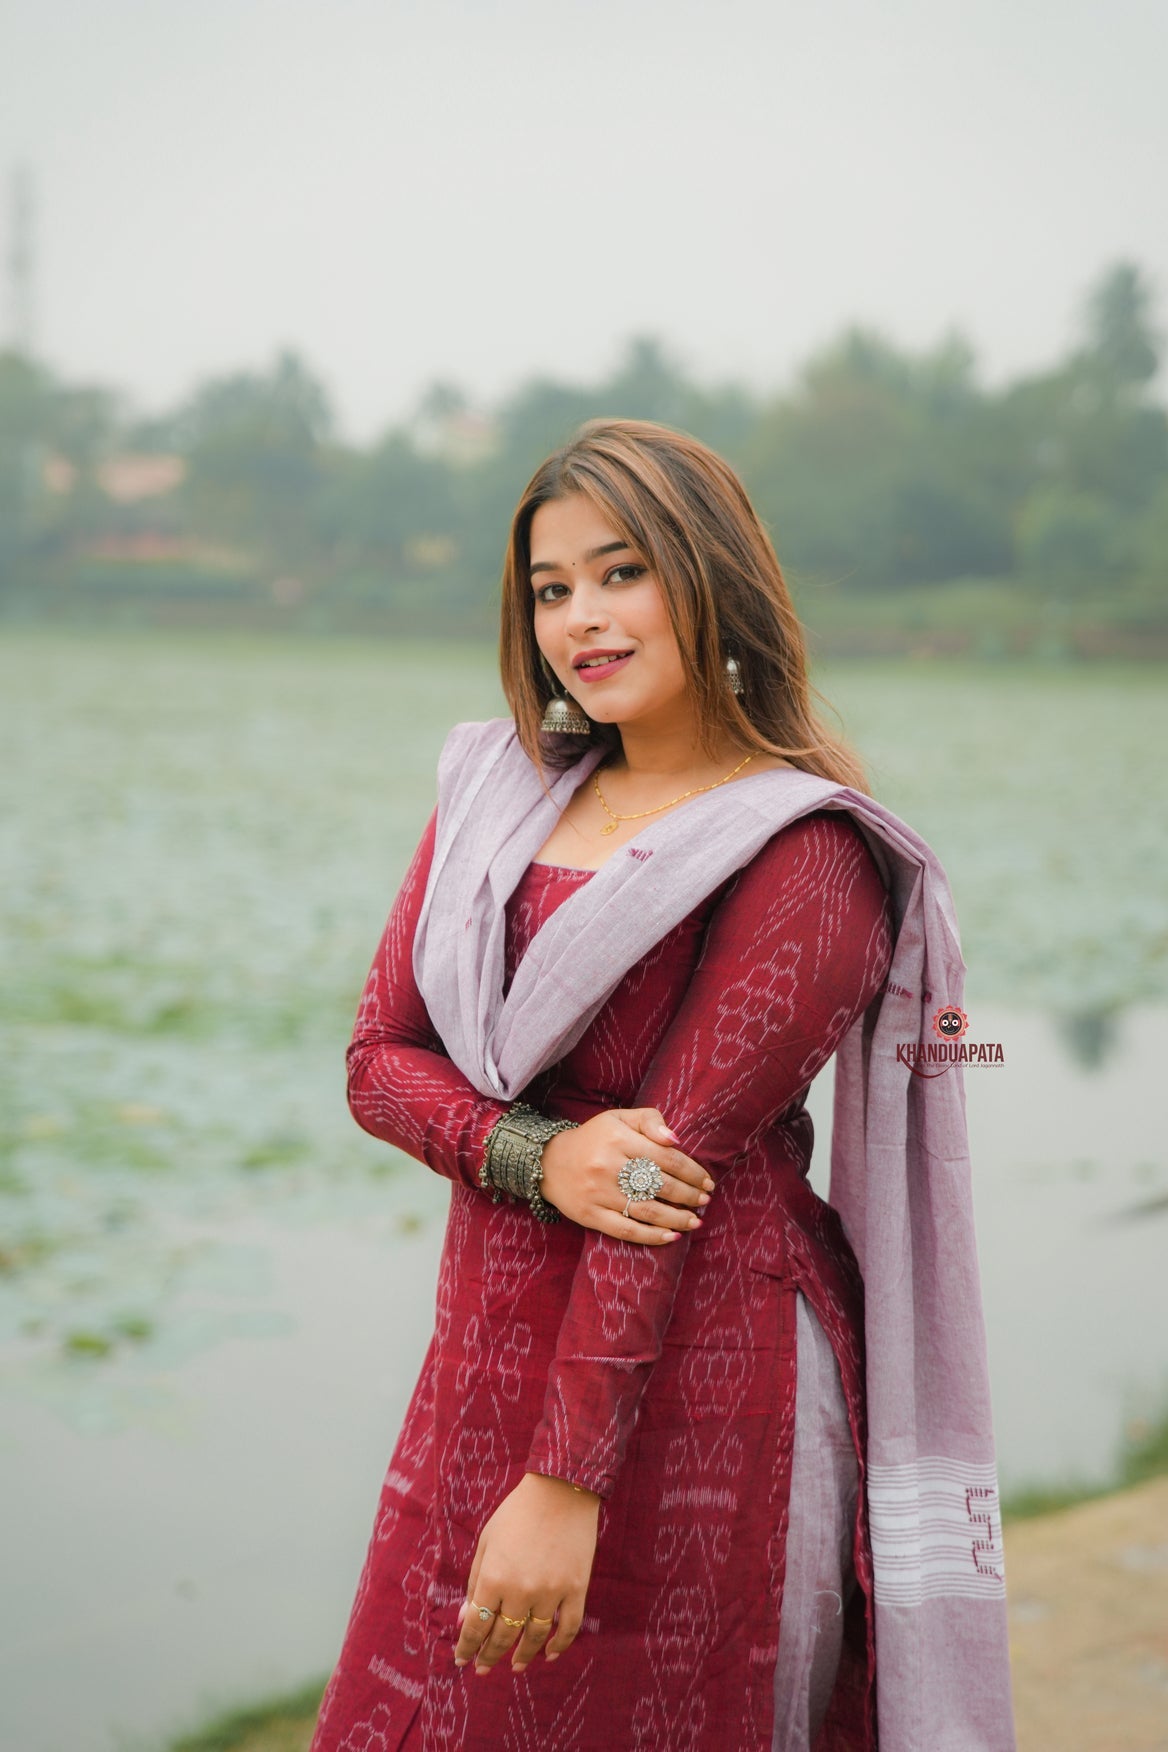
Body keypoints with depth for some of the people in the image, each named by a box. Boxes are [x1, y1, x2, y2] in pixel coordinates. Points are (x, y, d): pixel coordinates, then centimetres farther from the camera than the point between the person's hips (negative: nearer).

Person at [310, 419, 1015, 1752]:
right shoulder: (497, 787, 8)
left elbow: (678, 1155, -16)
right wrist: (540, 1156, -16)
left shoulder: (805, 856, -11)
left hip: (686, 1389, -5)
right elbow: (378, 1059, 5)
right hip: (487, 1355, 6)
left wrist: (567, 1481, -18)